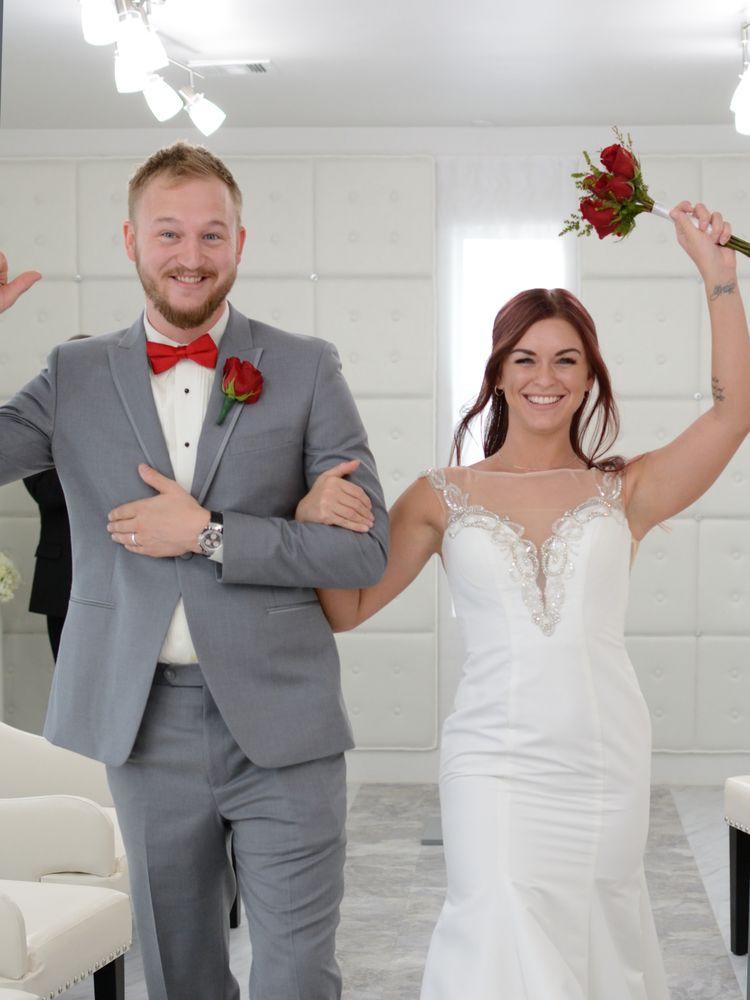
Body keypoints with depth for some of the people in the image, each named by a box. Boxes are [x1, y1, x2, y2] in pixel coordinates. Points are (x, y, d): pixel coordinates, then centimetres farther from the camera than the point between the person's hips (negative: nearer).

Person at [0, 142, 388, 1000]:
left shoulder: (305, 369, 0)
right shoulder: (76, 376, 6)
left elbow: (365, 546, -4)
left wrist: (208, 535, -13)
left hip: (279, 721, -2)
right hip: (144, 725, 2)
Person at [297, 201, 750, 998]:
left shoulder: (623, 493, 3)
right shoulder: (443, 498, 5)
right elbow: (346, 609, 5)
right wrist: (315, 521, -12)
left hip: (608, 760, 2)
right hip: (496, 762, -1)